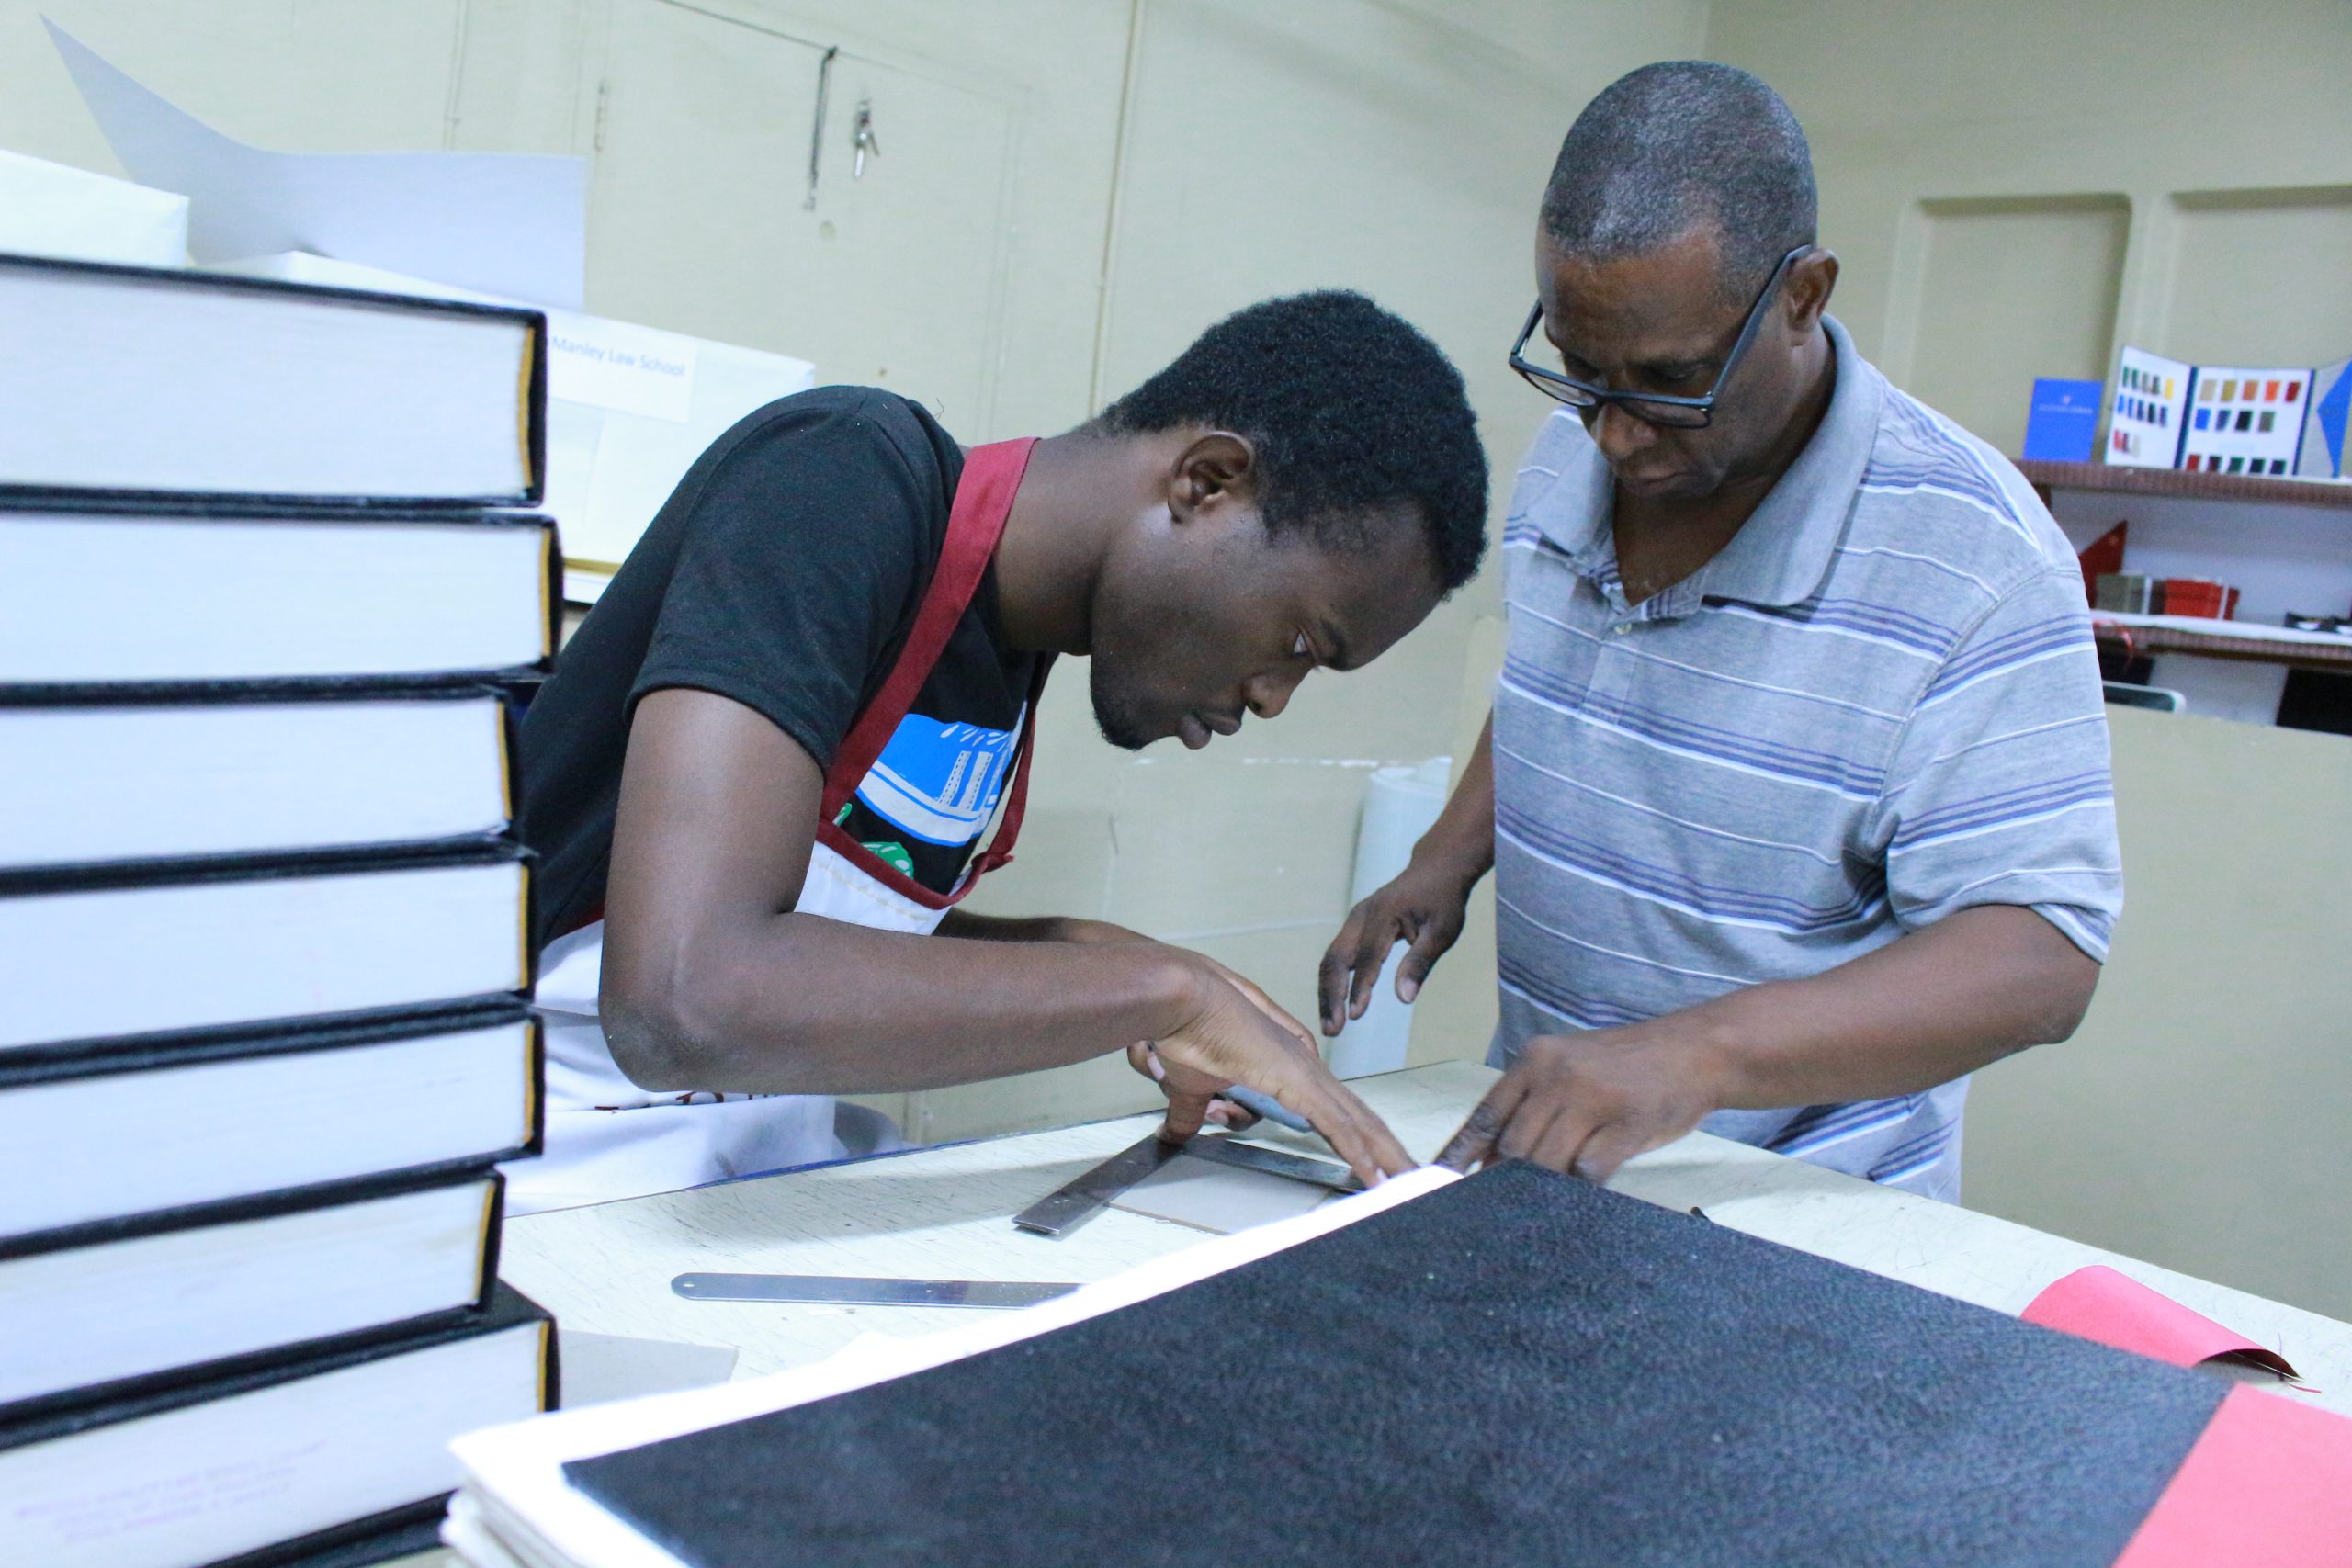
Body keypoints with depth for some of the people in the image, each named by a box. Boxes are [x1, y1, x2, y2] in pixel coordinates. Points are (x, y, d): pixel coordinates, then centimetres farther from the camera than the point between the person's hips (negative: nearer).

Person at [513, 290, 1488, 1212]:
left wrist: (1073, 957, -1)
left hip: (778, 1160, 7)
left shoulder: (1009, 619, 5)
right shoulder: (841, 482, -19)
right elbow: (682, 999, -31)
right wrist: (1164, 993, -23)